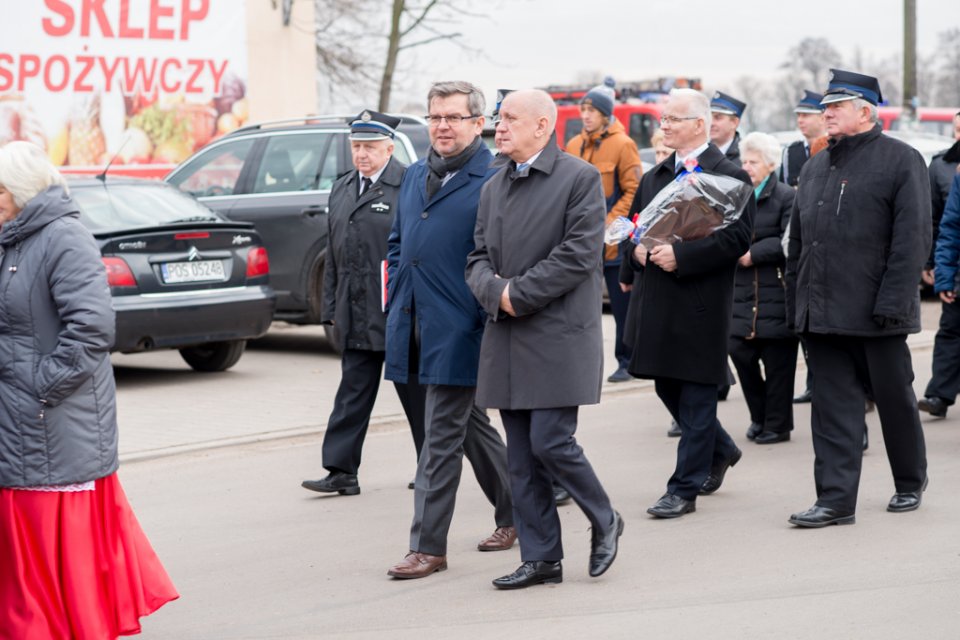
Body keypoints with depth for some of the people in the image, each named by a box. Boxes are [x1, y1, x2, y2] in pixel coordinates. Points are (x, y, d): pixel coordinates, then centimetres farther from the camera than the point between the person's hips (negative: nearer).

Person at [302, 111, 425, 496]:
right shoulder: (341, 190, 15)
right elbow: (333, 256, 18)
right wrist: (332, 310, 13)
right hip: (356, 317, 6)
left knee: (416, 393, 4)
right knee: (353, 395, 5)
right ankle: (342, 472, 5)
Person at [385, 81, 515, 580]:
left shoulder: (492, 183, -9)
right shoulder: (414, 177, 14)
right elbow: (397, 243, 23)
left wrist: (485, 310, -14)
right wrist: (396, 298, 13)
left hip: (459, 328, -7)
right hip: (415, 324, 7)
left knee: (442, 435, -5)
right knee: (469, 423, 17)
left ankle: (428, 545, 0)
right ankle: (513, 513, 32)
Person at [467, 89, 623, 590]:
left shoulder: (580, 178, -5)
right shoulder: (493, 188, 16)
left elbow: (579, 254, -13)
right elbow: (478, 259, 14)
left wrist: (518, 293, -13)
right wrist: (495, 291, -9)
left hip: (559, 337, -6)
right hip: (507, 341, 6)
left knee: (551, 443, -11)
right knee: (521, 456, 6)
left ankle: (604, 522, 14)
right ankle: (540, 558, 12)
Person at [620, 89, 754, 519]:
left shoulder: (729, 177, -7)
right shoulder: (654, 177, 14)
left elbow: (737, 238, -15)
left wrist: (680, 257, -21)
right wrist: (636, 250, -2)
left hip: (701, 304, -7)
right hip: (656, 304, 7)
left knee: (696, 398, -1)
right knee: (668, 388, 15)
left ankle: (684, 489, 4)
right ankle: (719, 451, 37)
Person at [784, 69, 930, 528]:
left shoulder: (901, 160, -6)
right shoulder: (816, 167, 14)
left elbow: (912, 238, -12)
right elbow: (797, 240, 16)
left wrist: (892, 302, -18)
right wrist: (795, 302, 10)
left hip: (875, 315, -5)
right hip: (823, 313, 5)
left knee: (895, 400, 9)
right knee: (833, 405, 2)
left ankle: (910, 484, 27)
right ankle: (836, 499, 2)